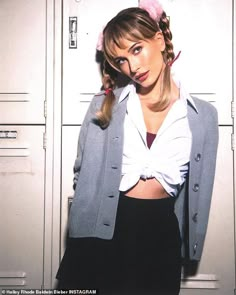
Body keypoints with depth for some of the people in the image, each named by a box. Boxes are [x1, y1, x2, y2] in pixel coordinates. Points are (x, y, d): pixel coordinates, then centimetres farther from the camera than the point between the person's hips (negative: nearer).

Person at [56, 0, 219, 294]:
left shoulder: (203, 115, -2)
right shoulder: (105, 105, -3)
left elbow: (199, 188, 5)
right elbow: (83, 174, 2)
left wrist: (189, 243, 9)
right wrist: (82, 233, 2)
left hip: (162, 232, 1)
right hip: (105, 230, 0)